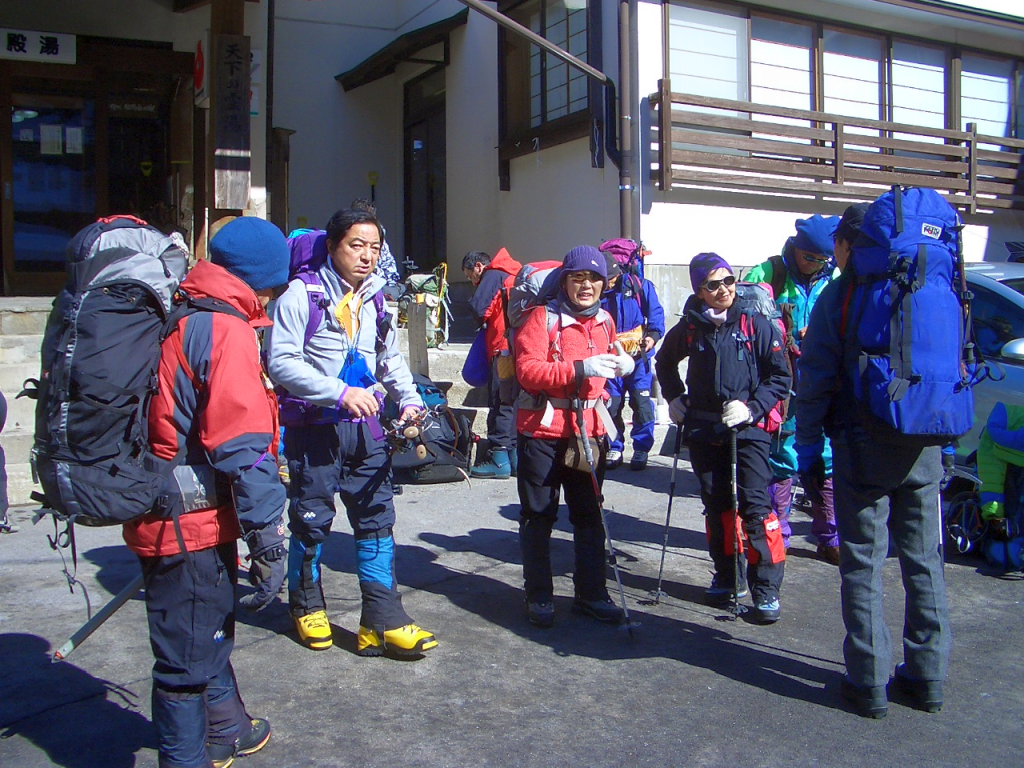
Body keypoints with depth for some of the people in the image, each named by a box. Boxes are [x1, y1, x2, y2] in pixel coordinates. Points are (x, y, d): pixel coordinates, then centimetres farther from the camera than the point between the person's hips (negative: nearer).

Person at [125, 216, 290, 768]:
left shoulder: (173, 320, 10)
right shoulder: (227, 331, -18)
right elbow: (243, 450, -22)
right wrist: (268, 543, -18)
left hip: (159, 515, 10)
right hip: (193, 530, -10)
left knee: (211, 633, 26)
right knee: (189, 659, 4)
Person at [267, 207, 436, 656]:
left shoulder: (375, 298, 10)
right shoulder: (301, 294, -9)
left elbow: (391, 360, 20)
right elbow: (281, 361, -17)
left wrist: (409, 400, 2)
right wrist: (340, 393, -24)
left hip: (365, 427, 5)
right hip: (315, 427, -5)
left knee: (377, 519, 2)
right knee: (312, 520, 8)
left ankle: (383, 621, 8)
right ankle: (306, 606, 30)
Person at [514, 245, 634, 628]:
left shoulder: (605, 320, 11)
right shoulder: (543, 317, -9)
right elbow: (527, 371, -21)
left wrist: (620, 364, 6)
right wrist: (580, 369, -29)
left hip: (589, 431, 5)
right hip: (542, 432, -5)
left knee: (589, 515, 12)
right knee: (538, 517, 4)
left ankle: (591, 592, 25)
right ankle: (539, 596, 18)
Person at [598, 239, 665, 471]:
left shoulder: (640, 286, -4)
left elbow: (656, 313, 1)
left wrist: (653, 335, -14)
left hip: (638, 357, -2)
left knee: (642, 403, -2)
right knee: (611, 405, 5)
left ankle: (641, 449, 10)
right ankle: (614, 448, 19)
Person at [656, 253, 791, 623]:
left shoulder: (757, 325, -5)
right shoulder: (689, 328, 4)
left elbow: (780, 377, -3)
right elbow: (665, 362, 23)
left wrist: (752, 408, -15)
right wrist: (674, 399, 12)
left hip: (747, 430, -3)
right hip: (703, 429, 4)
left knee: (755, 504, -10)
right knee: (716, 505, 11)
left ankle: (767, 588, -2)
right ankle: (727, 576, 26)